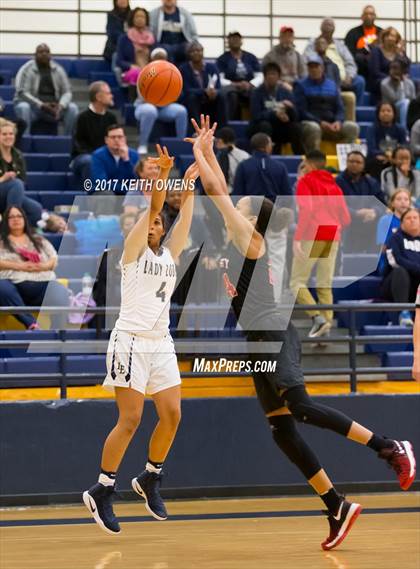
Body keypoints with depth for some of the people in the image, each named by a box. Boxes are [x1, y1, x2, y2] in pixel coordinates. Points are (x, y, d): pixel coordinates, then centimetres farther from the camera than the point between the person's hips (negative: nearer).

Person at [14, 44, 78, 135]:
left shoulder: (58, 70, 5)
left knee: (72, 108, -22)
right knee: (23, 107, -37)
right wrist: (42, 105, -27)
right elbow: (22, 92, -15)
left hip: (53, 107, 3)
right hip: (33, 105, -3)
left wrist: (61, 106, -21)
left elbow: (67, 92, 2)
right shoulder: (27, 70, -6)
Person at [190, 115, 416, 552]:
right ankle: (337, 508, 1)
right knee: (281, 430, 2)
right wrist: (208, 152, 26)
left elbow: (214, 190, -7)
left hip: (274, 337, -9)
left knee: (301, 409, -23)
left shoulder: (250, 238, -6)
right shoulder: (239, 239, 16)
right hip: (260, 343, 9)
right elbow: (221, 192, 26)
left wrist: (197, 154, 3)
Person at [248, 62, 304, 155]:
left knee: (296, 127, -24)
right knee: (265, 125, -35)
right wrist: (275, 114, -26)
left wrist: (290, 108, -24)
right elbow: (256, 116, -15)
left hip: (280, 129, 3)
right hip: (259, 129, -3)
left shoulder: (285, 93, 5)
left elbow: (295, 117, -2)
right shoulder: (257, 93, -3)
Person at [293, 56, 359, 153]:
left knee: (353, 127, -21)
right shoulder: (301, 85, 5)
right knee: (314, 128, -39)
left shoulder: (332, 85, 18)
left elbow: (340, 108, 13)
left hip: (331, 125, 4)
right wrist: (320, 122, -18)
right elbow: (301, 111, -5)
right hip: (309, 122, -4)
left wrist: (338, 121, -10)